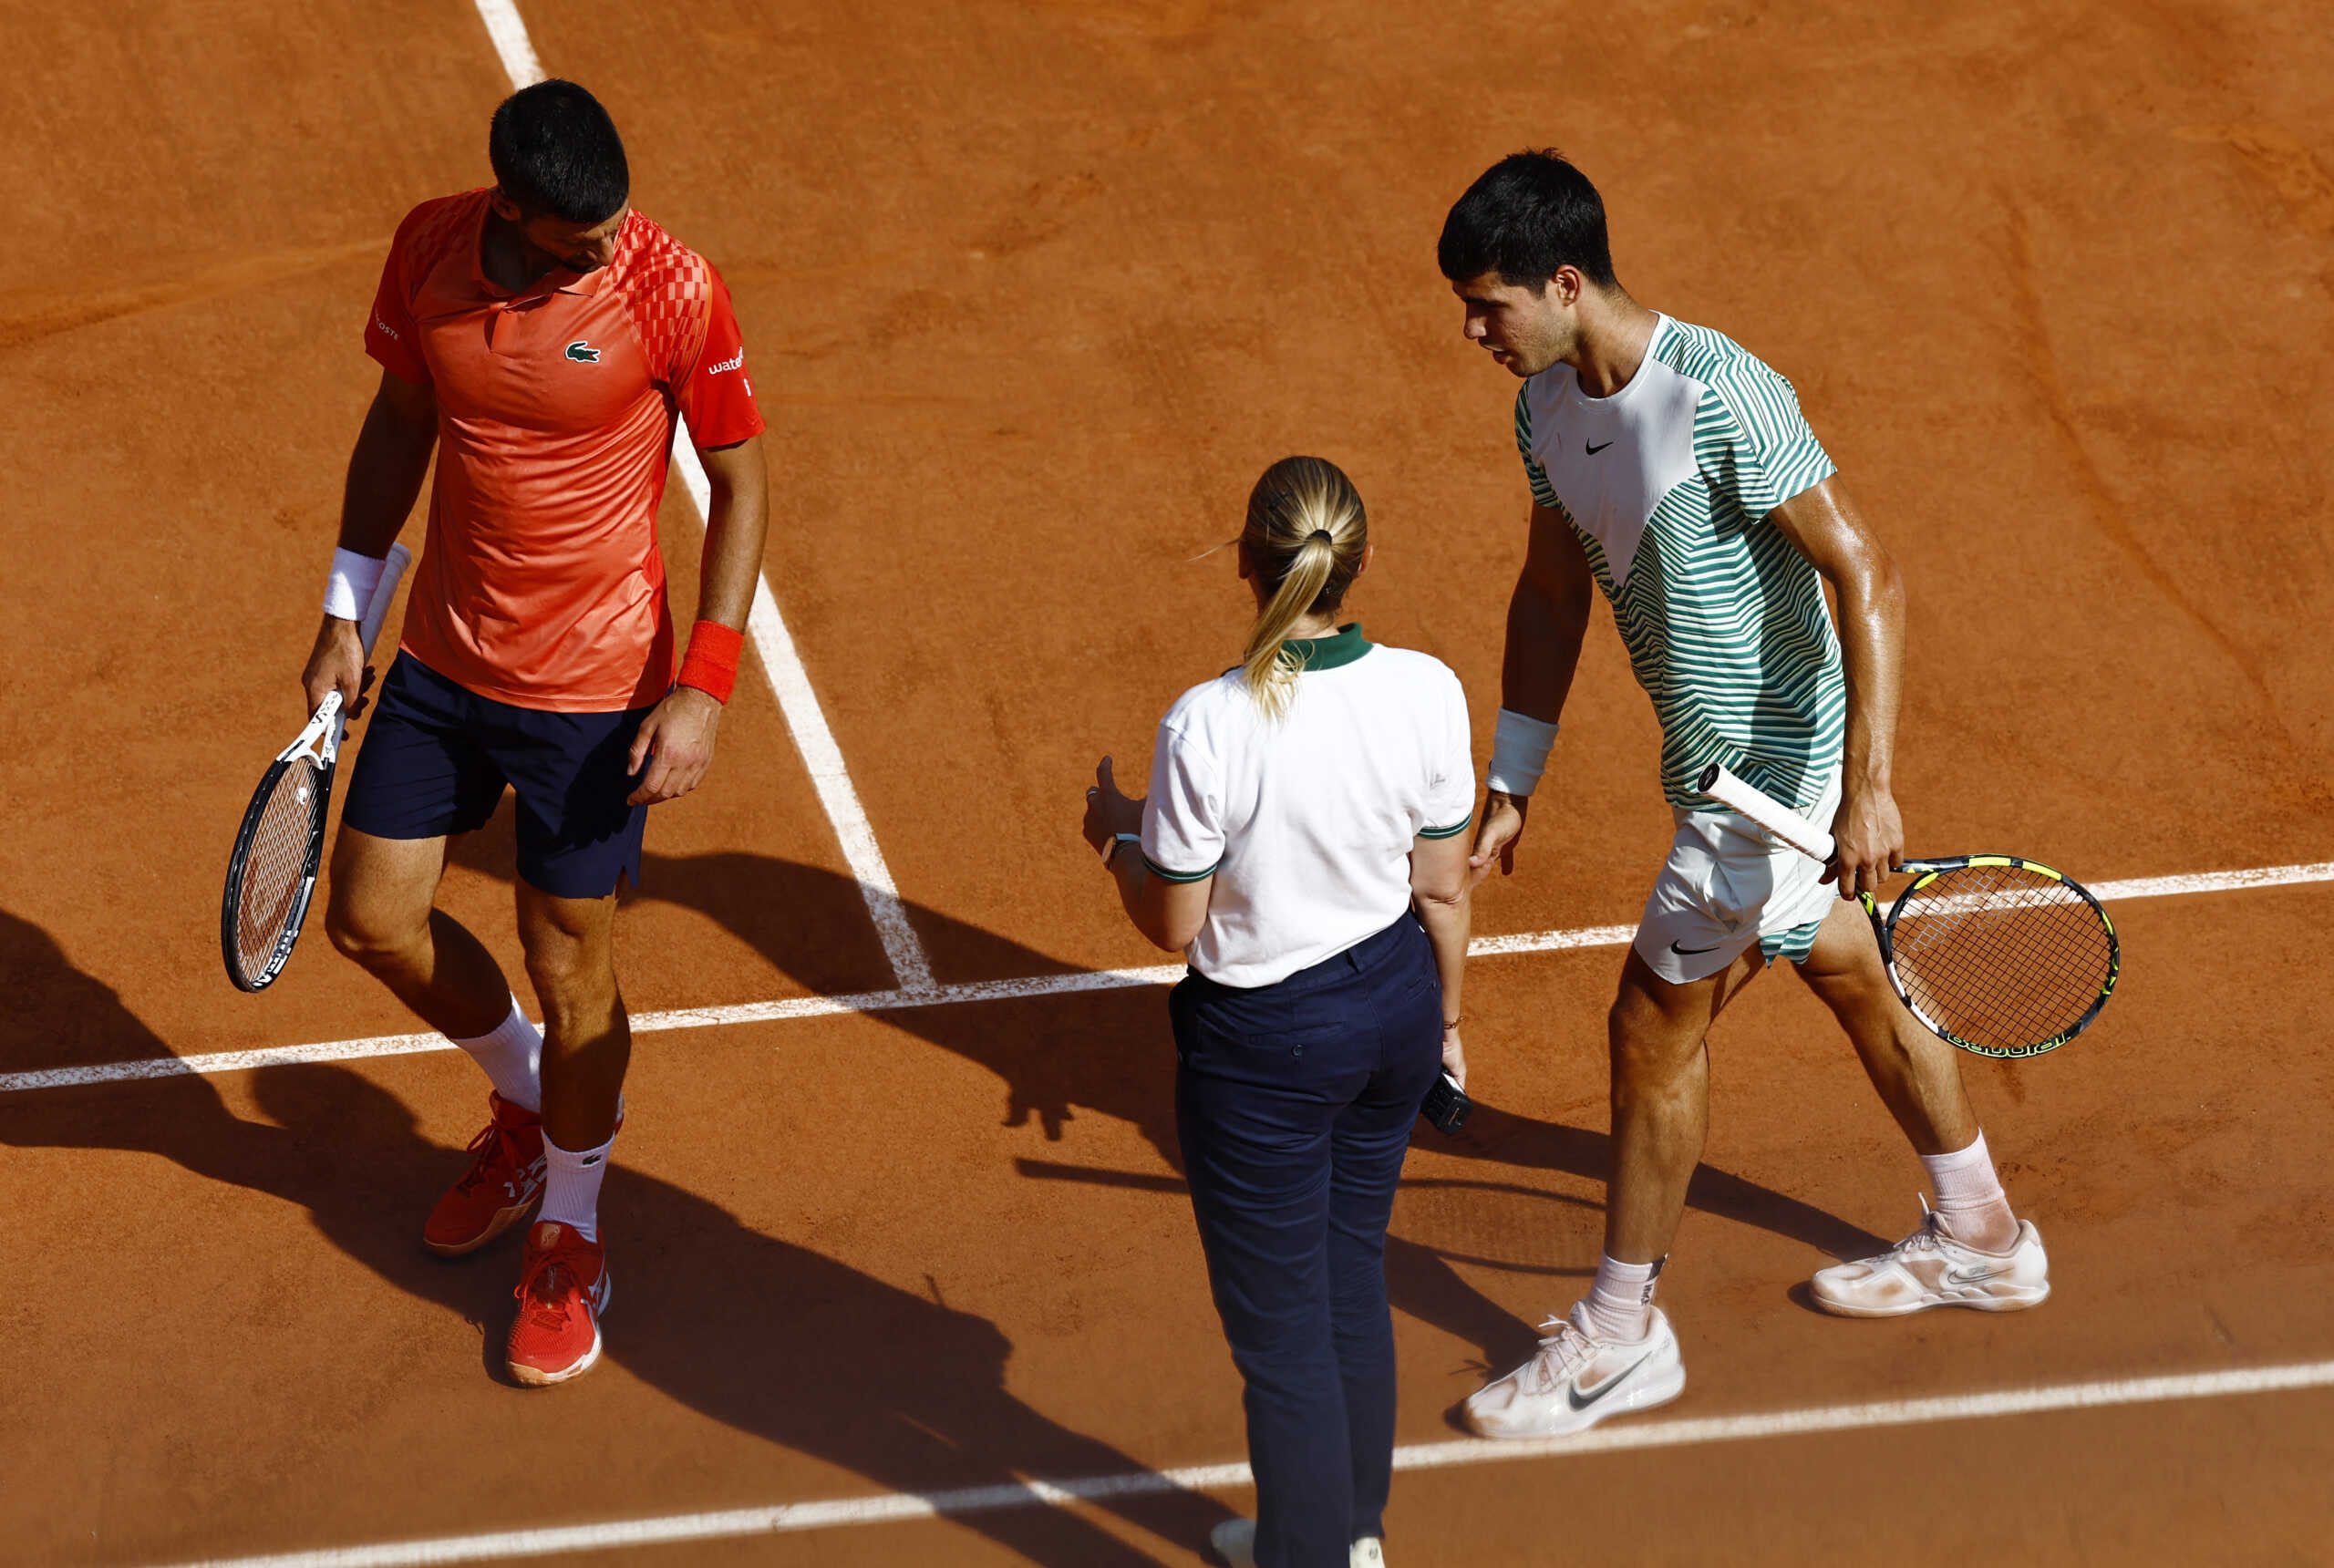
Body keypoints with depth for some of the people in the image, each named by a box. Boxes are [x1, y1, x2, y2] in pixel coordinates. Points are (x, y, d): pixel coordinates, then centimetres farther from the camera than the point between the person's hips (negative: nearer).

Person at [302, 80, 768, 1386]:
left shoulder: (673, 290, -22)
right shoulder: (430, 250, -9)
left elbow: (740, 483, -12)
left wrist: (705, 688, -17)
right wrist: (346, 614, 10)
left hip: (592, 690, -5)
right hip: (442, 657, 5)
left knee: (570, 972, 6)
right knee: (373, 920, 14)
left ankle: (571, 1241, 30)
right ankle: (526, 1103, 43)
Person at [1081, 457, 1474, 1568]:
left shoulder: (1207, 728, -26)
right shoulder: (1426, 693, -14)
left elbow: (1172, 925, -14)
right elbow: (1442, 891, -1)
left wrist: (1117, 837, 6)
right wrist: (1443, 1020, 15)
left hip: (1264, 1047, -6)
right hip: (1395, 1010, 6)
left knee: (1281, 1329, 11)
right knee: (1353, 1277, 26)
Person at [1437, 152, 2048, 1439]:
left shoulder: (1720, 397, -29)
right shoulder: (1548, 404, -2)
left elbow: (1869, 578, -28)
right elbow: (1552, 592, 10)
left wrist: (1868, 787, -33)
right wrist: (1510, 781, 7)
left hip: (1771, 767, -9)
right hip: (1727, 763, 9)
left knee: (1655, 1025, 0)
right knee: (1853, 981, 22)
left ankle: (1620, 1338, 15)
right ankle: (1981, 1241, 41)